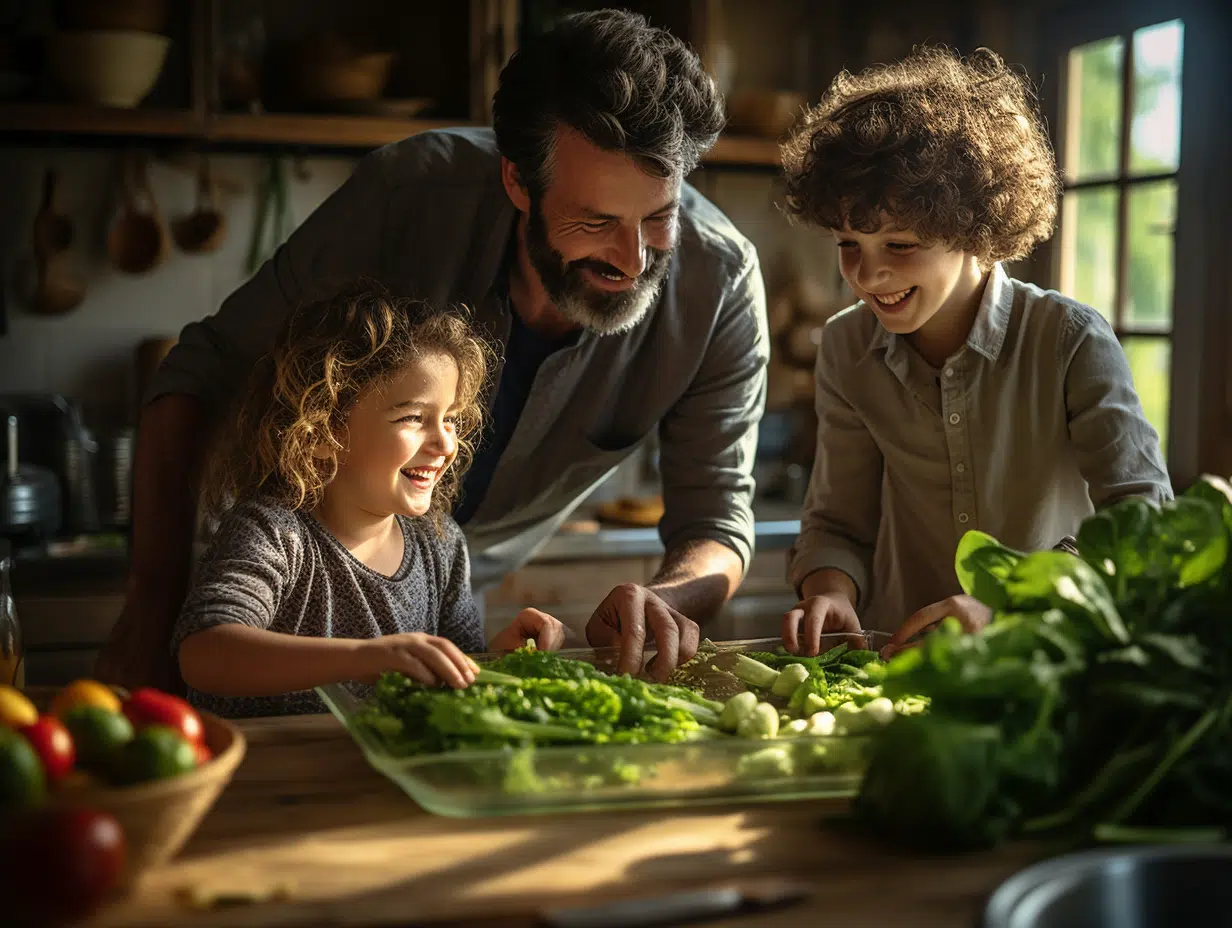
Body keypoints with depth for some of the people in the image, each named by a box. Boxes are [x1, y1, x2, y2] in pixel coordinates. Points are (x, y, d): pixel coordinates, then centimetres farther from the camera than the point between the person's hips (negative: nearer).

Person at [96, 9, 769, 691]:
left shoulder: (722, 284, -25)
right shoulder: (412, 191, -31)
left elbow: (716, 521, -18)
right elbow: (207, 372, -22)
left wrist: (664, 598, -43)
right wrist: (153, 602, -31)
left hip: (468, 602, 3)